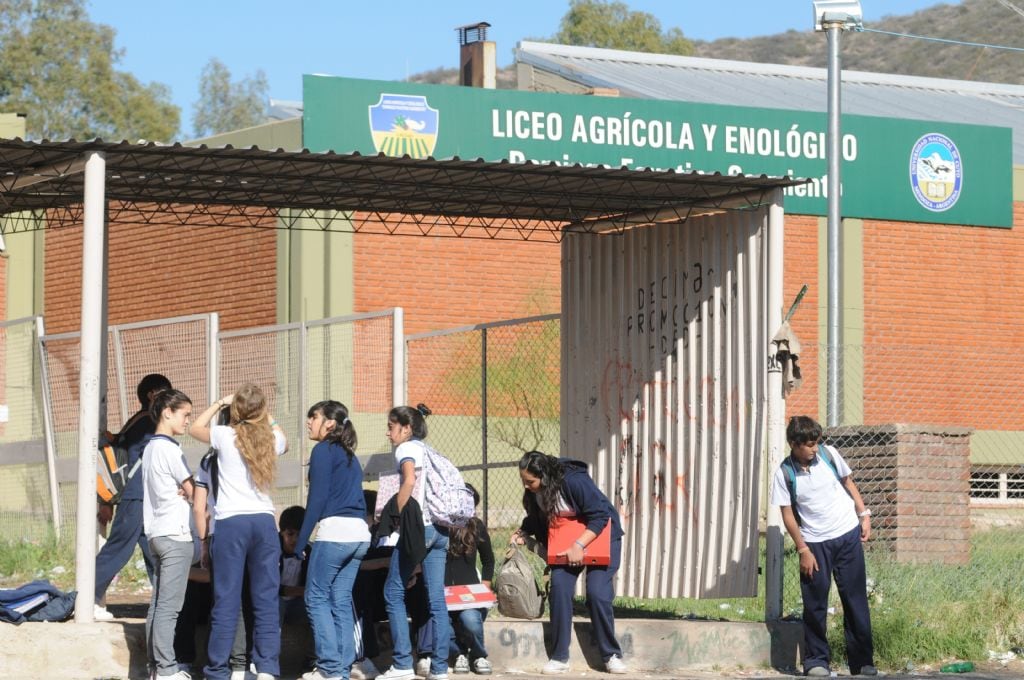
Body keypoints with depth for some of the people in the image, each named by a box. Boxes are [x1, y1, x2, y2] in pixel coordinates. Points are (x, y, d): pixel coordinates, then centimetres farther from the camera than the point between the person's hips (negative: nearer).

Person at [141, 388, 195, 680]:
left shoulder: (150, 448, 16)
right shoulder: (170, 449, -12)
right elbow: (193, 492, -9)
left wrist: (185, 492, 2)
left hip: (155, 533, 9)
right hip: (175, 535, -9)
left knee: (157, 605, 9)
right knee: (169, 606, -10)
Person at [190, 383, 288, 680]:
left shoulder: (225, 436, 0)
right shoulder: (272, 440, 8)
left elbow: (195, 428, 22)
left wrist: (219, 403, 28)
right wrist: (267, 416, 40)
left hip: (231, 522, -2)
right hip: (265, 522, 2)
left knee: (226, 600, -2)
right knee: (266, 600, 4)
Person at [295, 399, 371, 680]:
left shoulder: (323, 451, -3)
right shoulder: (350, 456, 21)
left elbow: (317, 499, -9)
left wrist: (300, 543, -7)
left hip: (334, 531, -8)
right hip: (359, 534, 8)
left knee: (317, 598, -1)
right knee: (341, 601, 9)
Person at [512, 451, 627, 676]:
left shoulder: (573, 481, -29)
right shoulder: (535, 492, -8)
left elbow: (600, 516, -26)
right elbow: (536, 519, 10)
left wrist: (579, 545, -31)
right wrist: (522, 533, -9)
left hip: (601, 537, -6)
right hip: (565, 544, 6)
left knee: (597, 593, -14)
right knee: (559, 588, -12)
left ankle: (612, 656, 0)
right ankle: (559, 658, -8)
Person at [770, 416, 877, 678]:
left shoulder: (828, 454, -5)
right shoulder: (784, 474, -11)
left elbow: (848, 482, 10)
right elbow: (788, 515, -7)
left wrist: (864, 515, 3)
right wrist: (803, 551, -9)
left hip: (848, 536, 2)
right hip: (815, 543, -2)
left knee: (856, 600, 3)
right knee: (815, 604, -1)